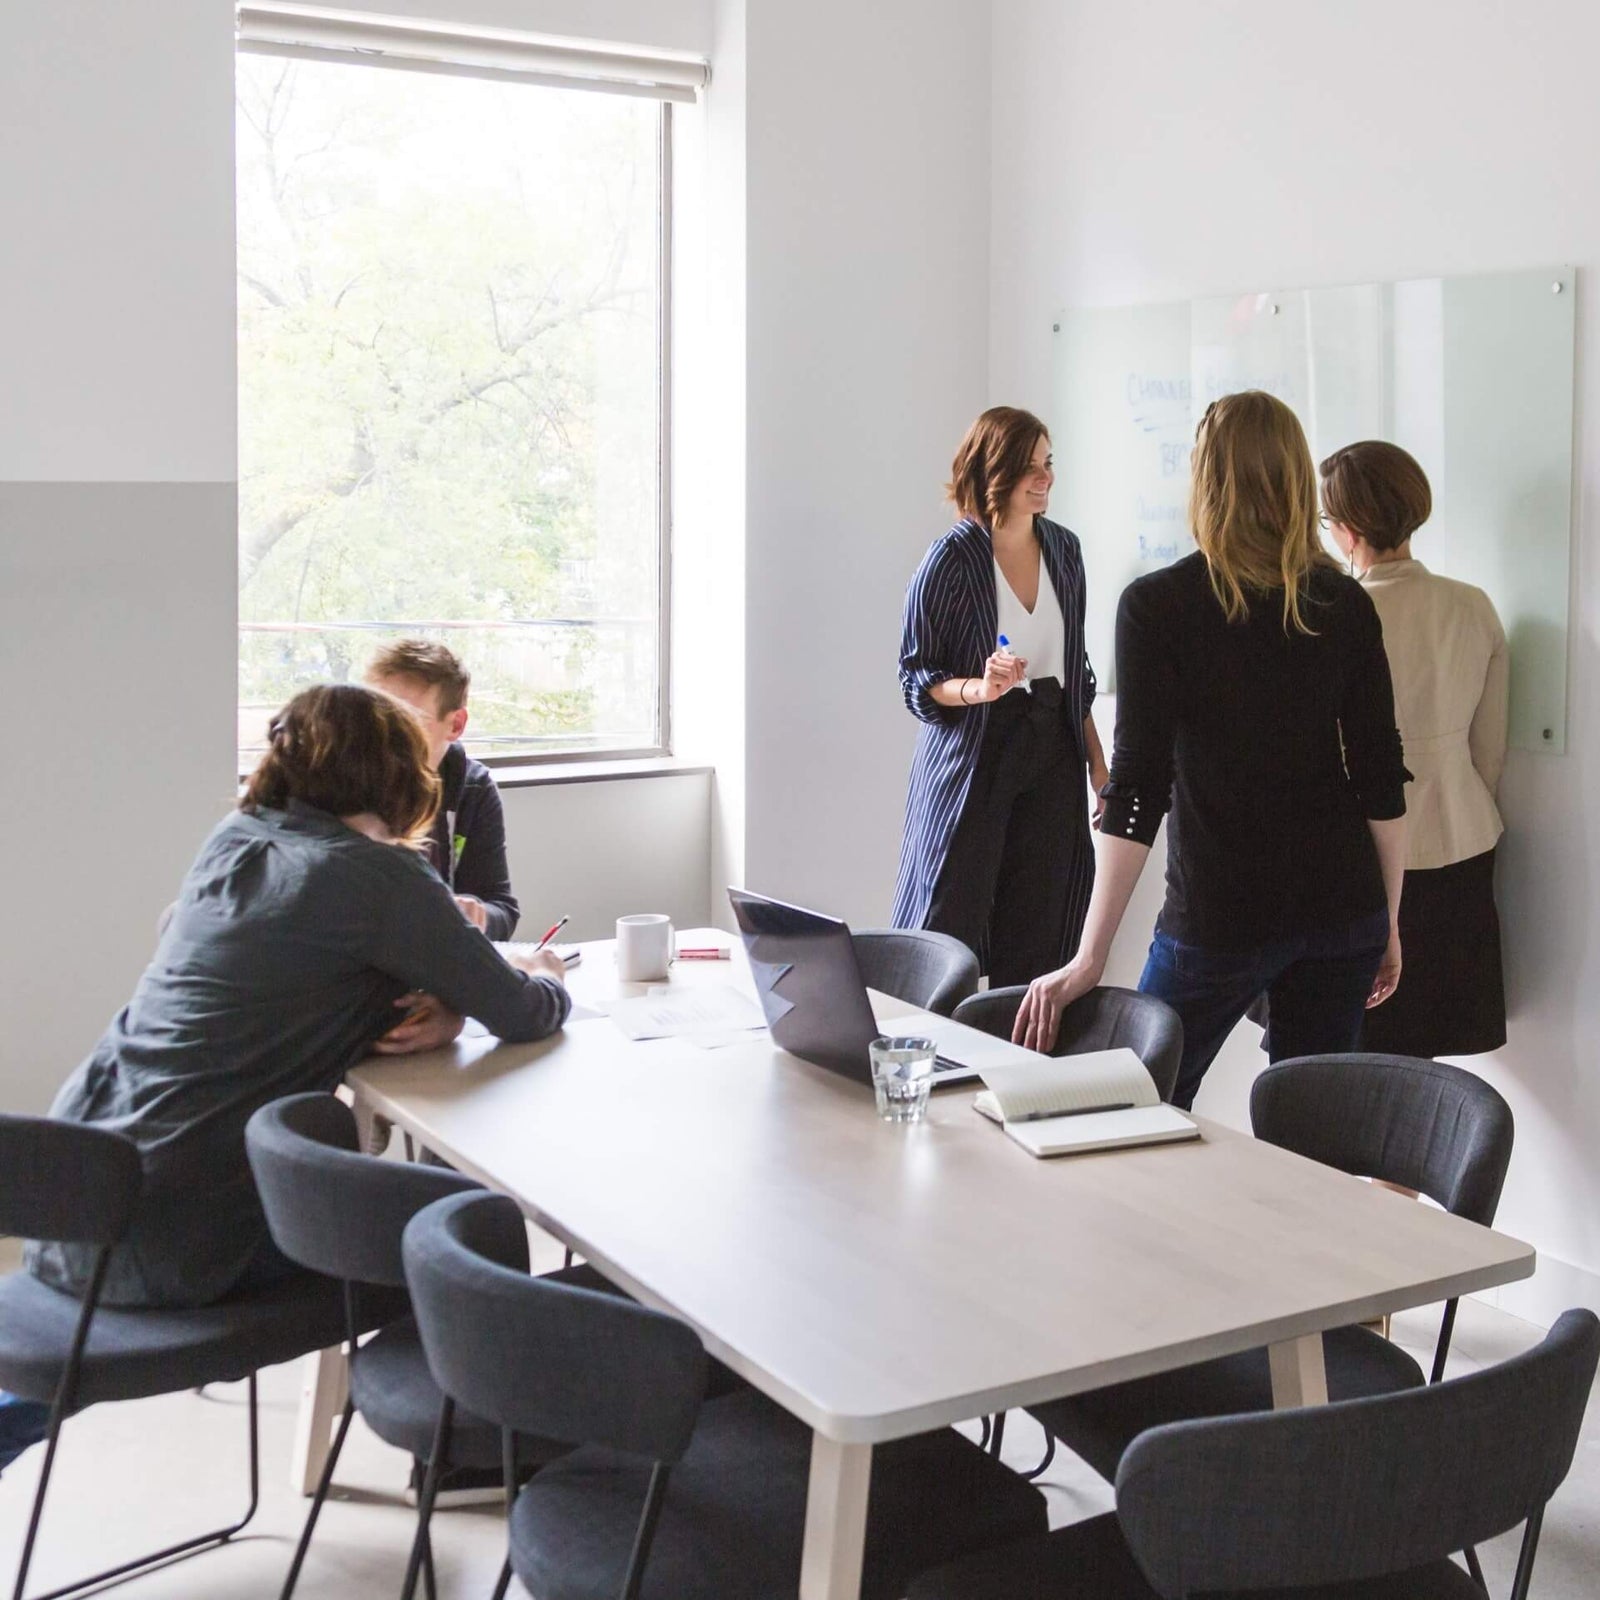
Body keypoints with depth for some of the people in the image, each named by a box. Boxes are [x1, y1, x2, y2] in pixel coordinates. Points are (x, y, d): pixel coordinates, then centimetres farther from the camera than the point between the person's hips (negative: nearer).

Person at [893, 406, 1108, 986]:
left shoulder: (1063, 547, 10)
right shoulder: (953, 558, -8)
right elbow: (916, 677, -6)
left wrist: (1097, 759, 15)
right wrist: (980, 689, -24)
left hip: (1052, 754, 5)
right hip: (975, 756, -5)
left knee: (1037, 938, 5)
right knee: (953, 926, -5)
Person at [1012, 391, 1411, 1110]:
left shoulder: (1156, 605, -9)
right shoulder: (1345, 605, 2)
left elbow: (1137, 787, -13)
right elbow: (1382, 781, 4)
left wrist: (1089, 959, -10)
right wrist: (1388, 923, 15)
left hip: (1220, 915, -4)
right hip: (1343, 909, 4)